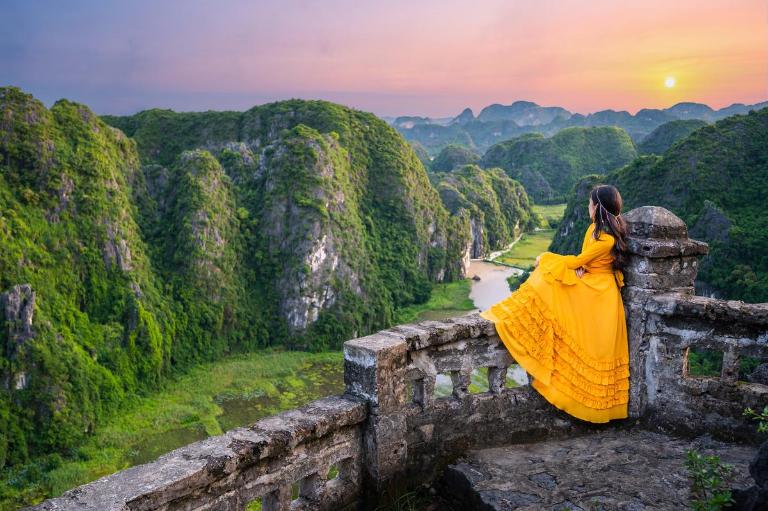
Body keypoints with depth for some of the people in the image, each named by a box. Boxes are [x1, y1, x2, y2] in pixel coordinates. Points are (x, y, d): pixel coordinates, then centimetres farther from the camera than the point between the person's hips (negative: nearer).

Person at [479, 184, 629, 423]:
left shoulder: (607, 239, -24)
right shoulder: (596, 227, 6)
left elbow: (578, 261, -15)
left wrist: (546, 258, -2)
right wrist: (580, 267, -12)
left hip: (599, 291, -9)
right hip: (587, 280, 9)